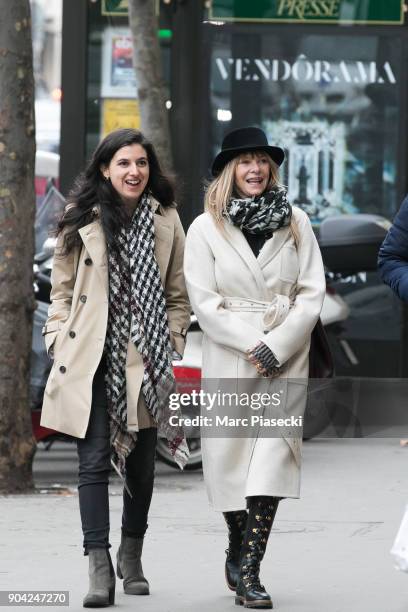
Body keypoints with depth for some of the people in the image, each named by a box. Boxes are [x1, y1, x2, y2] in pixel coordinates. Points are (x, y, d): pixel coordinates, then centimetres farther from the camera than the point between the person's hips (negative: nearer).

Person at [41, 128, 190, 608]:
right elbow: (62, 290, 6)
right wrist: (60, 342, -3)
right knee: (94, 460, -8)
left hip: (145, 362, 2)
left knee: (141, 461, 12)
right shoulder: (81, 221, 1)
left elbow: (177, 295, 12)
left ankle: (131, 556, 29)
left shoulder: (166, 221, 7)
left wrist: (170, 344, 2)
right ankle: (100, 569, -11)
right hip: (90, 360, -2)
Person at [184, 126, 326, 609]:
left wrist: (277, 347, -10)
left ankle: (248, 571, -12)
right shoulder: (206, 228, 3)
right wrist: (253, 345, -12)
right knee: (232, 453, 2)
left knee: (272, 456, -10)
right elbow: (204, 301, -3)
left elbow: (312, 293, 2)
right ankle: (237, 548, 26)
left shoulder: (295, 223, 8)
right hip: (229, 359, 0)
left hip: (286, 357, 0)